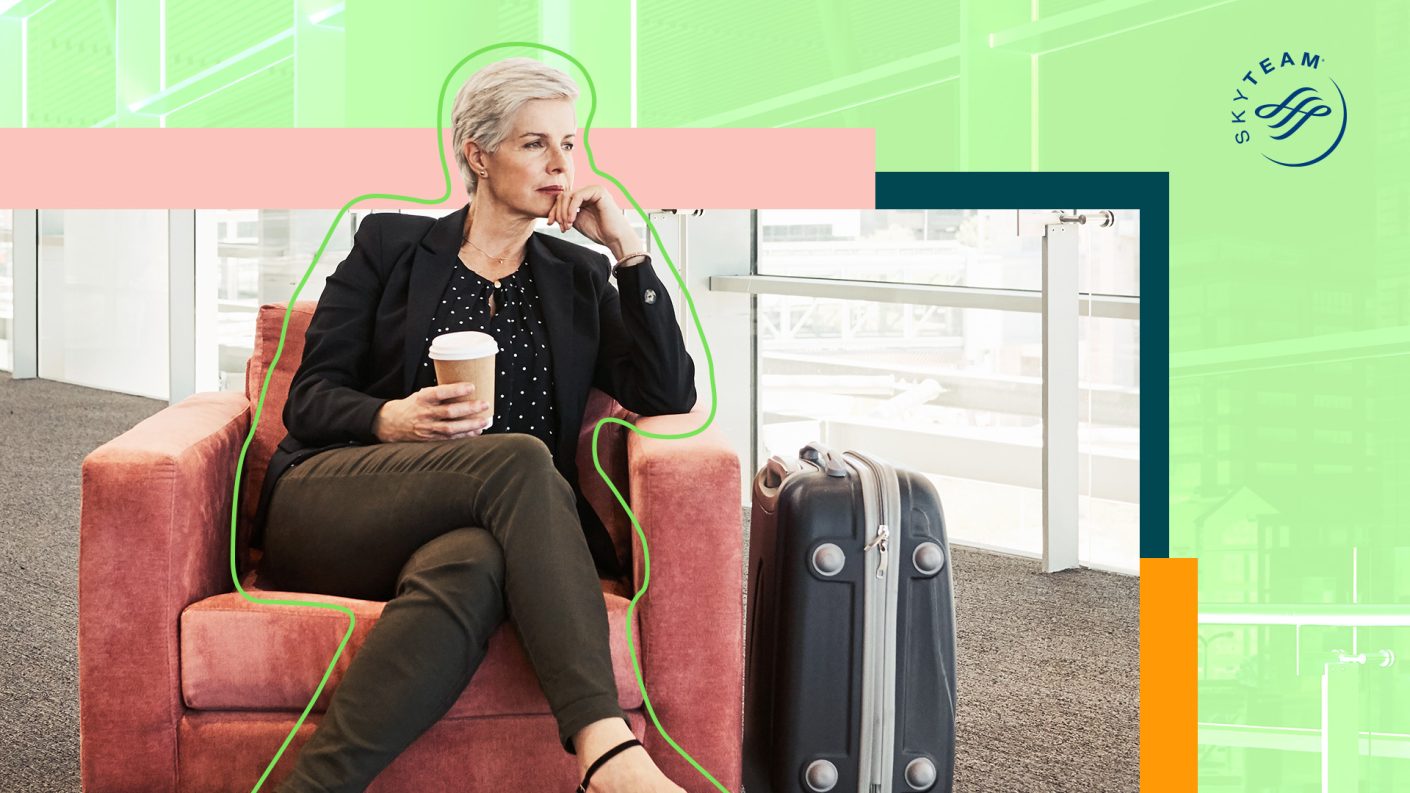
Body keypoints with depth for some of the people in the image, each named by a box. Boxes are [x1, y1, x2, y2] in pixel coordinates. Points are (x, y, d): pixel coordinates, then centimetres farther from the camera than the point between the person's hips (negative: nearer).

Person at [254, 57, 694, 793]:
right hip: (327, 507, -1)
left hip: (470, 531, 2)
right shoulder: (390, 243, 14)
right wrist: (392, 420, -15)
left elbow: (668, 396, 6)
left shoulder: (576, 276, 21)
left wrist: (628, 248, 1)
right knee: (520, 457, -35)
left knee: (469, 568, -40)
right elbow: (308, 398, 8)